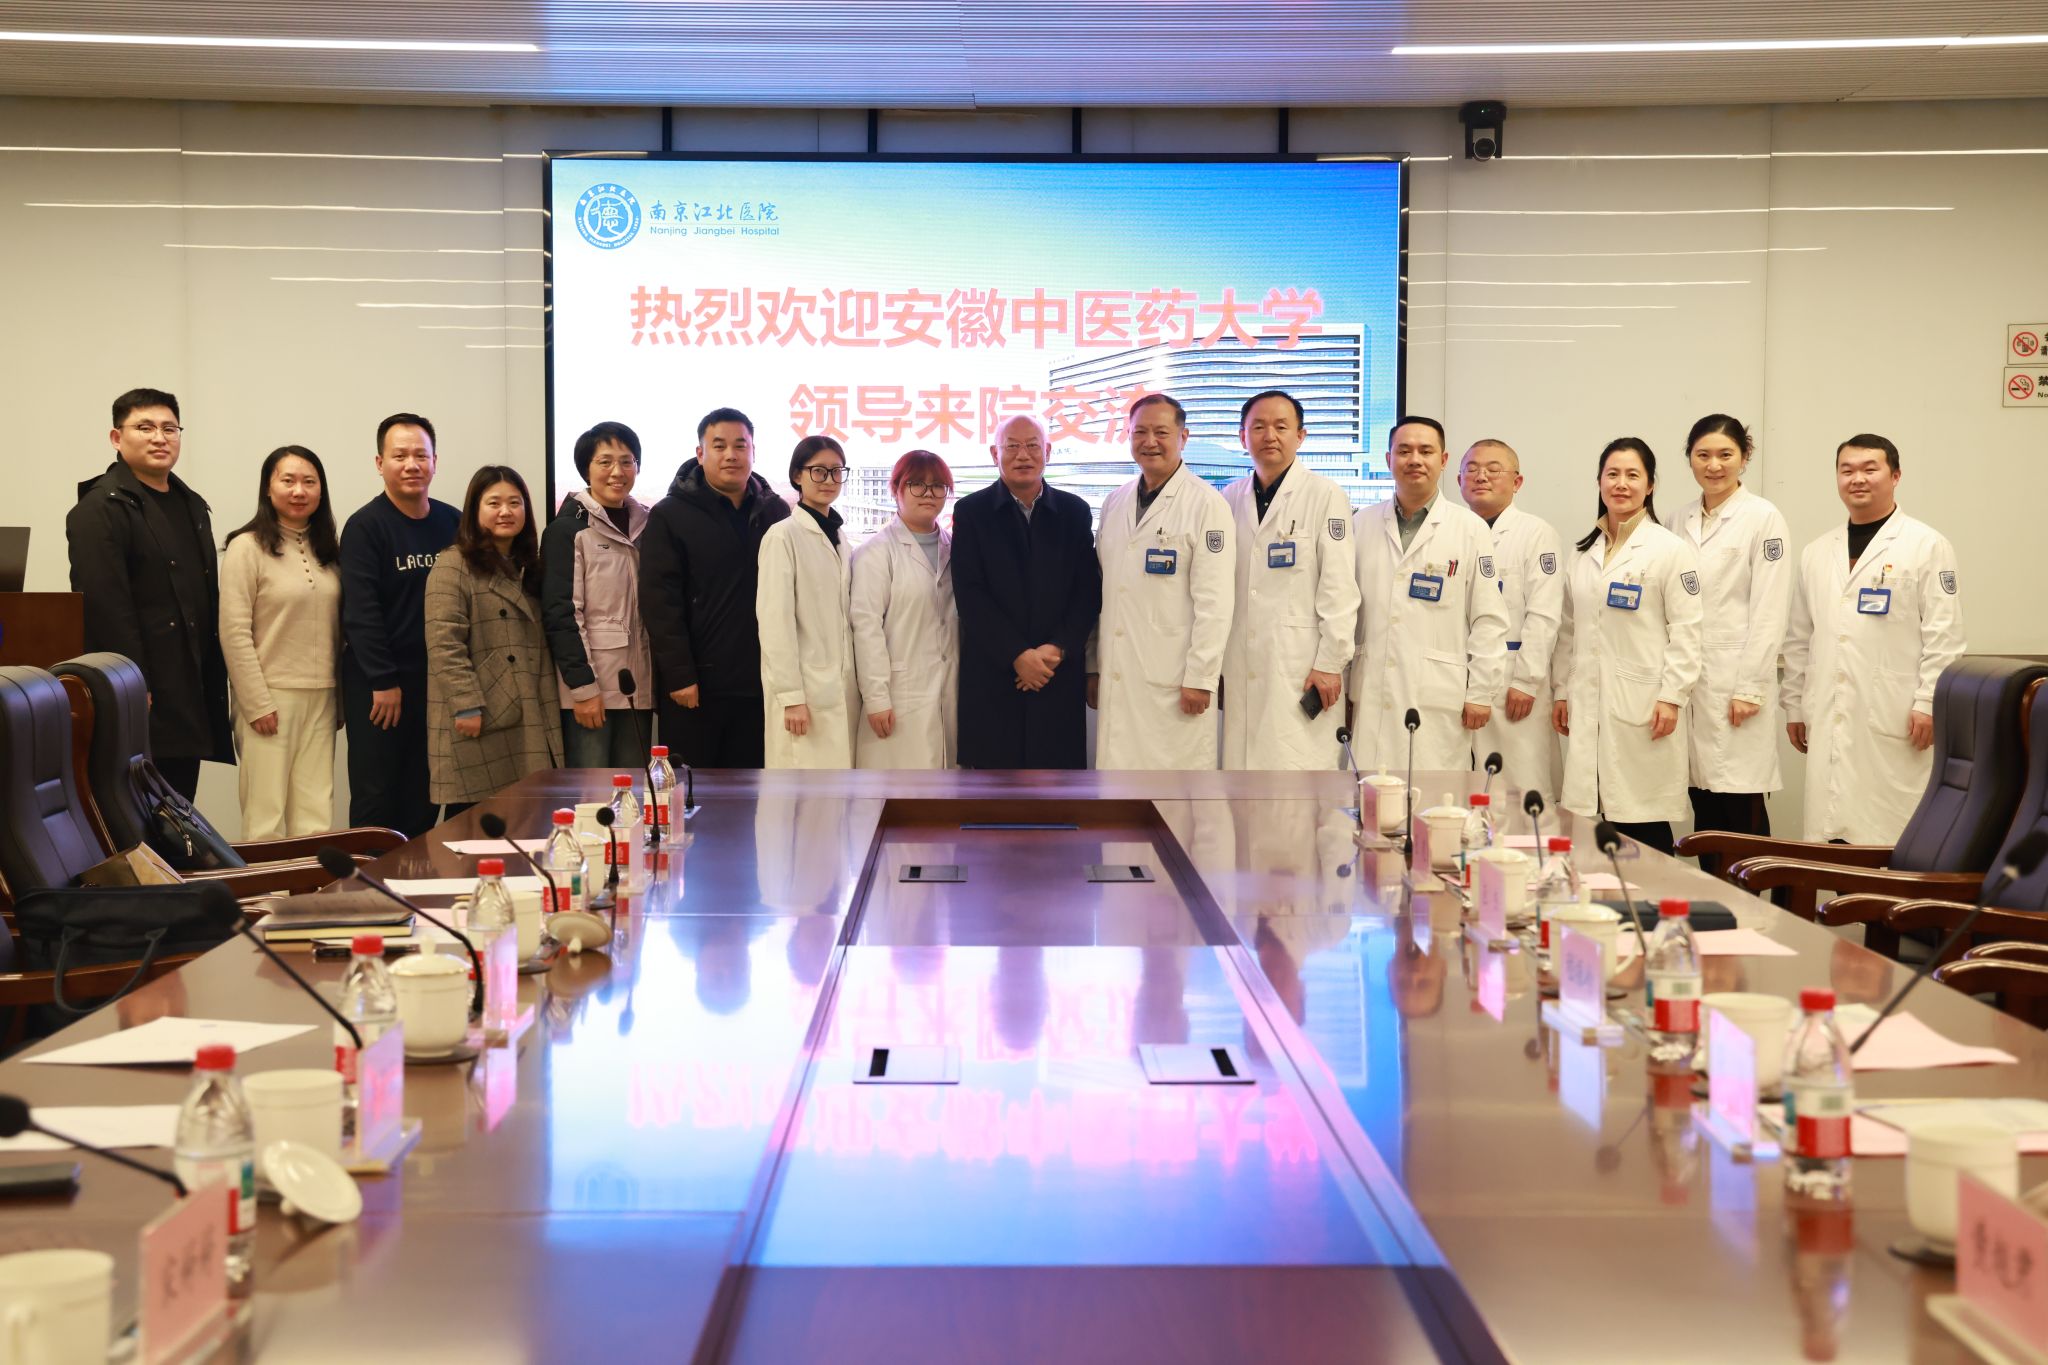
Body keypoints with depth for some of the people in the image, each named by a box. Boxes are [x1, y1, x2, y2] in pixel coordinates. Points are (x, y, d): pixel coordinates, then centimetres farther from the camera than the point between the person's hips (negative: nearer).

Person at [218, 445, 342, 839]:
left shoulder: (328, 550, 12)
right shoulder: (247, 547, -5)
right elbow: (234, 633, -9)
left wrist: (340, 698, 8)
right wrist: (257, 703, -13)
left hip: (321, 698, 5)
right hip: (271, 696, -5)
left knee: (316, 819, 3)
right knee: (266, 818, -3)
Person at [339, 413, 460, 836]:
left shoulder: (453, 523, 9)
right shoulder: (366, 526, -6)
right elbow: (361, 611, -12)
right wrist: (384, 681, -14)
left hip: (436, 683, 5)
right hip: (377, 685, -5)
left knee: (423, 800, 8)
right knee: (376, 799, -2)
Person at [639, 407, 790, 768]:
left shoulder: (775, 512, 10)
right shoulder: (669, 517, -1)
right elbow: (660, 604, -7)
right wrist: (679, 676, -13)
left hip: (757, 682, 4)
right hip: (694, 685, -3)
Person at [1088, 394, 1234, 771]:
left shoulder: (1207, 505, -5)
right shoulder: (1115, 504, 15)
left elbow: (1214, 602, -10)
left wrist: (1199, 678, -14)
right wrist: (1092, 667, 14)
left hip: (1173, 683, -6)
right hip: (1117, 679, 6)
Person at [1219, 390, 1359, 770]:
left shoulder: (1326, 497, -3)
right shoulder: (1230, 500, 12)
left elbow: (1339, 589, -6)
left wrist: (1330, 663, -10)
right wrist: (1214, 662, 11)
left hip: (1302, 668, -4)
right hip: (1240, 668, 5)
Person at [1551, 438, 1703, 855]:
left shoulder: (1671, 550, -2)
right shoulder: (1586, 552, 16)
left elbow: (1685, 631, -7)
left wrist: (1672, 697, -12)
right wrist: (1561, 690, 12)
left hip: (1643, 709, -5)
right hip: (1589, 707, 5)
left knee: (1643, 826, -5)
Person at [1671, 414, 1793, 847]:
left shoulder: (1763, 518, -4)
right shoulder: (1682, 521, 12)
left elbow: (1769, 611, -9)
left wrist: (1749, 689, -13)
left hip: (1738, 682, -5)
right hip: (1688, 680, 5)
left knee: (1742, 809, -5)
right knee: (1704, 810, 8)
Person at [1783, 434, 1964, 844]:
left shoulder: (1928, 546, -1)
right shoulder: (1817, 554, 15)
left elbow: (1943, 636, -5)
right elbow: (1800, 639, 17)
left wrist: (1929, 703, -11)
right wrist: (1794, 705, 14)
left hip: (1894, 721, -5)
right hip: (1829, 722, 5)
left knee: (1894, 838, -4)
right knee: (1832, 833, 3)